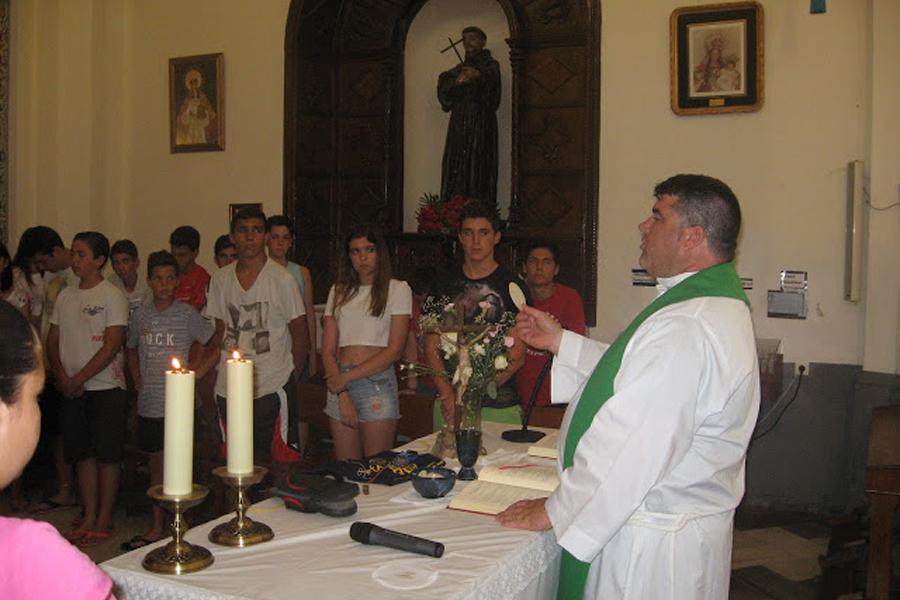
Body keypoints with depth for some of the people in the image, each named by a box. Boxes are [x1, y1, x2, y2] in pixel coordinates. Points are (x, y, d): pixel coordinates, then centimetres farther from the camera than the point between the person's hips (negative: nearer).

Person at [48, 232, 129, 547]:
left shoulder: (113, 296, -7)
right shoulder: (65, 296, 11)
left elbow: (112, 345, -13)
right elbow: (53, 341, 11)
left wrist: (79, 379, -14)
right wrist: (62, 378, -4)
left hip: (106, 388, -6)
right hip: (71, 390, 6)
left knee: (107, 455, 0)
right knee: (83, 454, 10)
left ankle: (104, 520, 10)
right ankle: (89, 518, 20)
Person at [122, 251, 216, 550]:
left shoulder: (186, 314, -6)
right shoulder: (140, 314, 7)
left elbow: (216, 345, -5)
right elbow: (131, 348, 23)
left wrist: (194, 374, -9)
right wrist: (138, 379, 12)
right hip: (148, 403, 5)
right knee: (156, 463, 14)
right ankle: (157, 528, 25)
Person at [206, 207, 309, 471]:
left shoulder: (281, 278, -6)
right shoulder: (220, 279, 7)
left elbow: (300, 335, -2)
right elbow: (221, 331, 14)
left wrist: (291, 376, -2)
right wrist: (220, 368, 5)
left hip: (272, 387, -4)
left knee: (283, 461, -2)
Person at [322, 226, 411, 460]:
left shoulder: (397, 289, 3)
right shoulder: (338, 291, 14)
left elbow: (394, 350, -5)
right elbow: (328, 351, 7)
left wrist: (347, 377, -9)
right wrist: (342, 395, -7)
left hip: (378, 383, -3)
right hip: (340, 386, 4)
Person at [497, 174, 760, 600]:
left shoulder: (685, 328, -29)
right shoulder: (717, 305, 7)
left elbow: (627, 447, -28)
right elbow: (635, 376, 17)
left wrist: (554, 511, -16)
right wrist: (560, 341, 13)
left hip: (653, 545, -10)